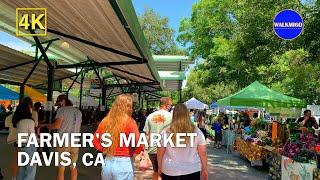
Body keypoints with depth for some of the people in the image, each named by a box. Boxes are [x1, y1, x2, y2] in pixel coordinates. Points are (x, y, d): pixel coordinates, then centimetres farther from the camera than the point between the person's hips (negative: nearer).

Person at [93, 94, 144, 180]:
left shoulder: (105, 121, 0)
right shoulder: (129, 121, -13)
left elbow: (95, 141, 10)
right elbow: (140, 145, -18)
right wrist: (132, 154, -1)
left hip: (107, 163, 4)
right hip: (123, 163, -4)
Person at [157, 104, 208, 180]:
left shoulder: (165, 132, -9)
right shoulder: (197, 132, -7)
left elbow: (160, 153, -1)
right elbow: (203, 154, -3)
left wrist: (160, 168, 13)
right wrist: (204, 169, 9)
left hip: (170, 172, -1)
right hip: (192, 171, 1)